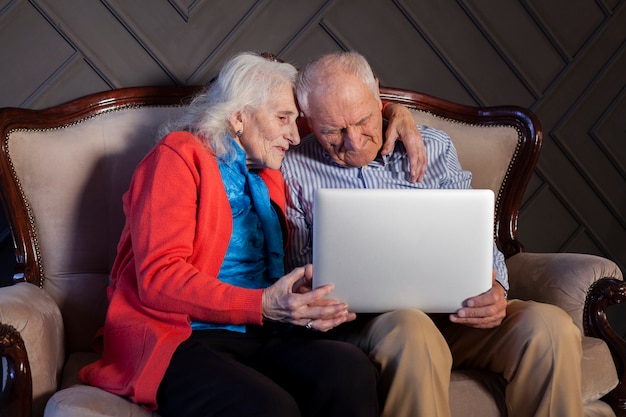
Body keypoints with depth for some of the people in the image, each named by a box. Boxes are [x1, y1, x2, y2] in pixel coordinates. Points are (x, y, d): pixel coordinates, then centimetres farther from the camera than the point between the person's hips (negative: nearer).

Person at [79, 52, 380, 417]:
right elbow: (158, 277, -10)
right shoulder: (180, 156, 1)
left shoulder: (268, 177, 21)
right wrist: (262, 305, -21)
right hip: (179, 339, -6)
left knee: (351, 368, -26)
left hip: (257, 338, 6)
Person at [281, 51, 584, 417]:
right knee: (413, 332, -39)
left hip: (455, 312, 3)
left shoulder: (433, 147, 16)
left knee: (551, 326, -25)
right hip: (361, 321, -3)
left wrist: (493, 288, -9)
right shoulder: (295, 171, 8)